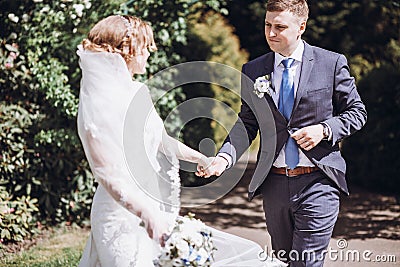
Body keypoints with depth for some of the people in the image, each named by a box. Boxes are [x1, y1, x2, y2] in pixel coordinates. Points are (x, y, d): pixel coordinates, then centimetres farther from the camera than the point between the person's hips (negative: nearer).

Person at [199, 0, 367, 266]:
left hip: (317, 183, -4)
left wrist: (325, 130, -13)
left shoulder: (332, 63, -1)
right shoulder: (253, 71, 7)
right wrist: (225, 157, -10)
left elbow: (356, 112, 5)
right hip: (274, 183, 4)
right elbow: (247, 124, 9)